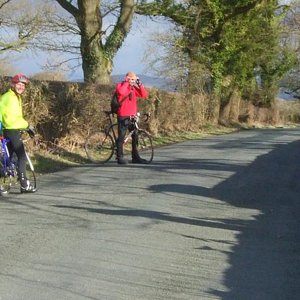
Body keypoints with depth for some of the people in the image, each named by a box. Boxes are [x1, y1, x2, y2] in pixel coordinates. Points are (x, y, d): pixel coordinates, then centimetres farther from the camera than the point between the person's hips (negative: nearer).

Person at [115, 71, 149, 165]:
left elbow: (144, 95, 4)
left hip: (133, 116, 6)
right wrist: (126, 82, -19)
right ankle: (120, 157, 4)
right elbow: (121, 92, -30)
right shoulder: (120, 85, -6)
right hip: (123, 116, -6)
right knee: (121, 136, -3)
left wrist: (140, 84, -4)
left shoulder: (134, 88, 12)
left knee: (135, 136, 8)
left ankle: (135, 157, 17)